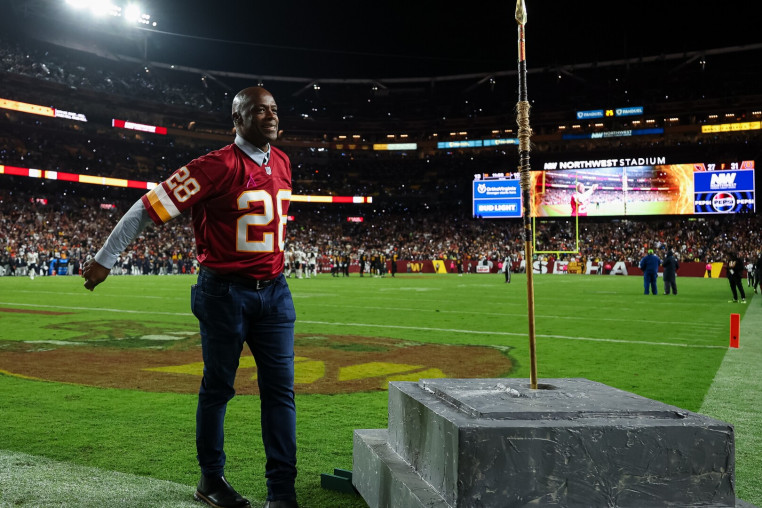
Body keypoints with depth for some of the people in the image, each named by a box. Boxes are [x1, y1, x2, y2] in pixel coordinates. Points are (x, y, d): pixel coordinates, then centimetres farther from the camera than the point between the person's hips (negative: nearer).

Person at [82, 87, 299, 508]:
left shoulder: (281, 162, 8)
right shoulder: (218, 166, -14)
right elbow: (150, 207, -15)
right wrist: (104, 260, -13)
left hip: (274, 291, 6)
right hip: (224, 292, -6)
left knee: (280, 389, 4)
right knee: (217, 387, 8)